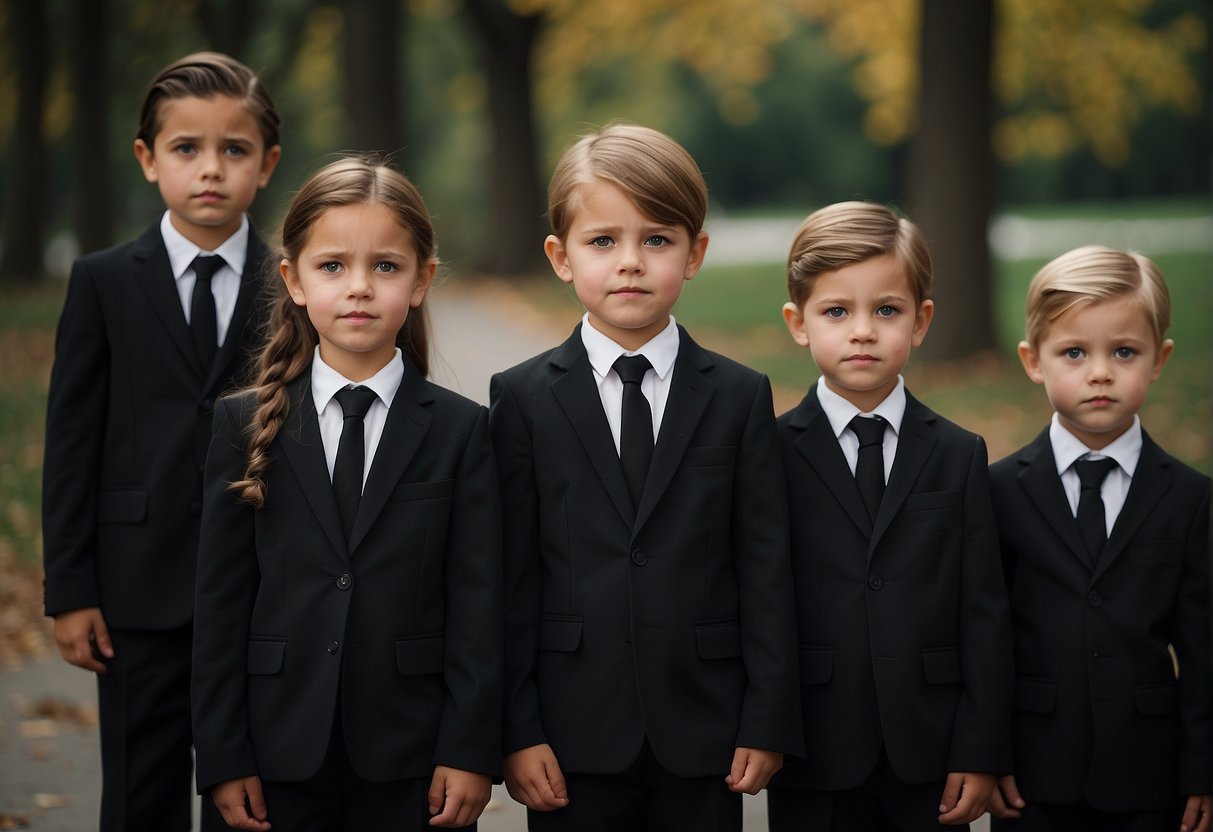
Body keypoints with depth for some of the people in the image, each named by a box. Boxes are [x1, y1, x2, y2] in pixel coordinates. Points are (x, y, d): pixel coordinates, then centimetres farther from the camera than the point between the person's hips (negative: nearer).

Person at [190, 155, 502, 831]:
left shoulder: (461, 430, 1)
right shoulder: (245, 426, 3)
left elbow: (477, 603, -2)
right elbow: (221, 601, 2)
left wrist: (471, 751, -7)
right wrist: (223, 756, -2)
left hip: (412, 756, -1)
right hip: (283, 751, 1)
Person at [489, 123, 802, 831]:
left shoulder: (740, 397, 5)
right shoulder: (523, 399, 2)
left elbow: (765, 570, 3)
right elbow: (510, 577, 0)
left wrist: (768, 723, -2)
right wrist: (518, 730, -6)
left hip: (703, 735, 1)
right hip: (574, 735, -1)